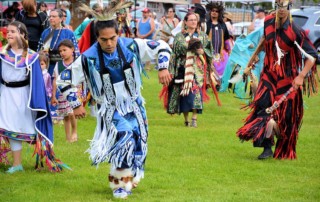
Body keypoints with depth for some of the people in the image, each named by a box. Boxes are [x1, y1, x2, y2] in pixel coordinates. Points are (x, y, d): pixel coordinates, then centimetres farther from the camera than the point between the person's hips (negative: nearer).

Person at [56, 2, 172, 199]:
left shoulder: (131, 46, -14)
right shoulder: (89, 58, -20)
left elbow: (162, 46, -2)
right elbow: (64, 80, -11)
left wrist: (163, 67, -16)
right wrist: (76, 105, -10)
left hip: (134, 105, 4)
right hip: (111, 109, -4)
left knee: (137, 144, 9)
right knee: (124, 138, -25)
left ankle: (129, 180, 33)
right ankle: (120, 184, -11)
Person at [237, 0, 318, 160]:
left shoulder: (295, 31, -19)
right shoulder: (268, 22, -4)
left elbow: (312, 56, -15)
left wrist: (301, 76, -22)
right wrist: (255, 55, 32)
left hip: (288, 79, -4)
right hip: (270, 74, 4)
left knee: (286, 115, 1)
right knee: (263, 105, -14)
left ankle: (284, 151, 20)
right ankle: (267, 147, -10)